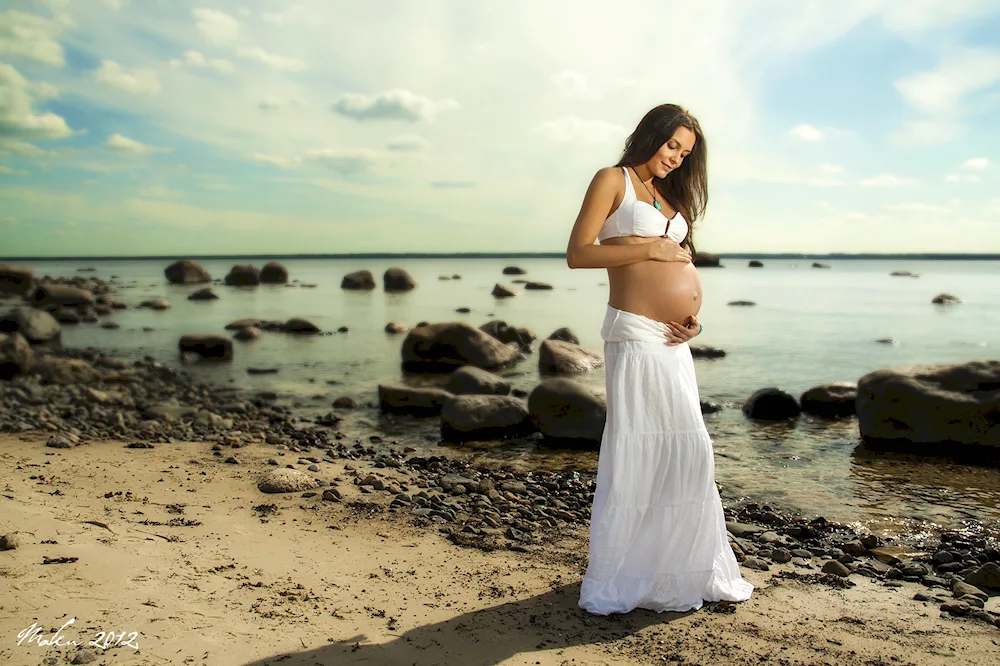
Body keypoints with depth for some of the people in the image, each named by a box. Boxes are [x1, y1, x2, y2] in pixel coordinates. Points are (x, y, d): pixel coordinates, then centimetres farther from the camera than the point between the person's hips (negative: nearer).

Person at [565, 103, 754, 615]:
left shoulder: (668, 194, 22)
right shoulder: (614, 180, 0)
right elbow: (577, 254, -10)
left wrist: (694, 318, 3)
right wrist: (651, 248, -12)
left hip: (673, 342, 9)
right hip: (636, 337, -9)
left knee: (689, 454, 13)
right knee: (634, 456, -5)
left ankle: (688, 570, 28)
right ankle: (611, 588, 9)